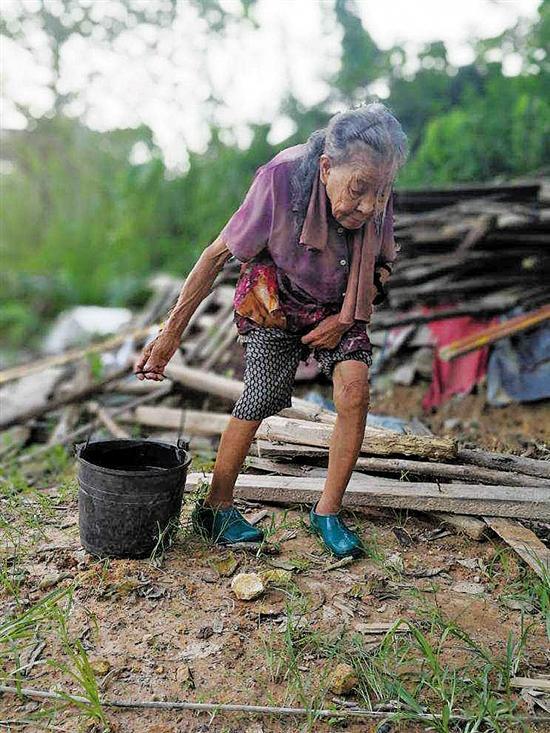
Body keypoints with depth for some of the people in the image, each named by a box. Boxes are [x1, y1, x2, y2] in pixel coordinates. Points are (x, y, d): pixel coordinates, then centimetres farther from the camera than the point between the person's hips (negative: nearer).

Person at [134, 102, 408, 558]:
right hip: (276, 298, -3)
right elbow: (218, 255, -22)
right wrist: (171, 334, -19)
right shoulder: (281, 178, -32)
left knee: (355, 389, -18)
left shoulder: (377, 198, -21)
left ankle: (328, 512, 0)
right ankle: (216, 508, 11)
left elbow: (384, 263, 0)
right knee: (258, 402, -12)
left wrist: (347, 318, -14)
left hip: (340, 305, 3)